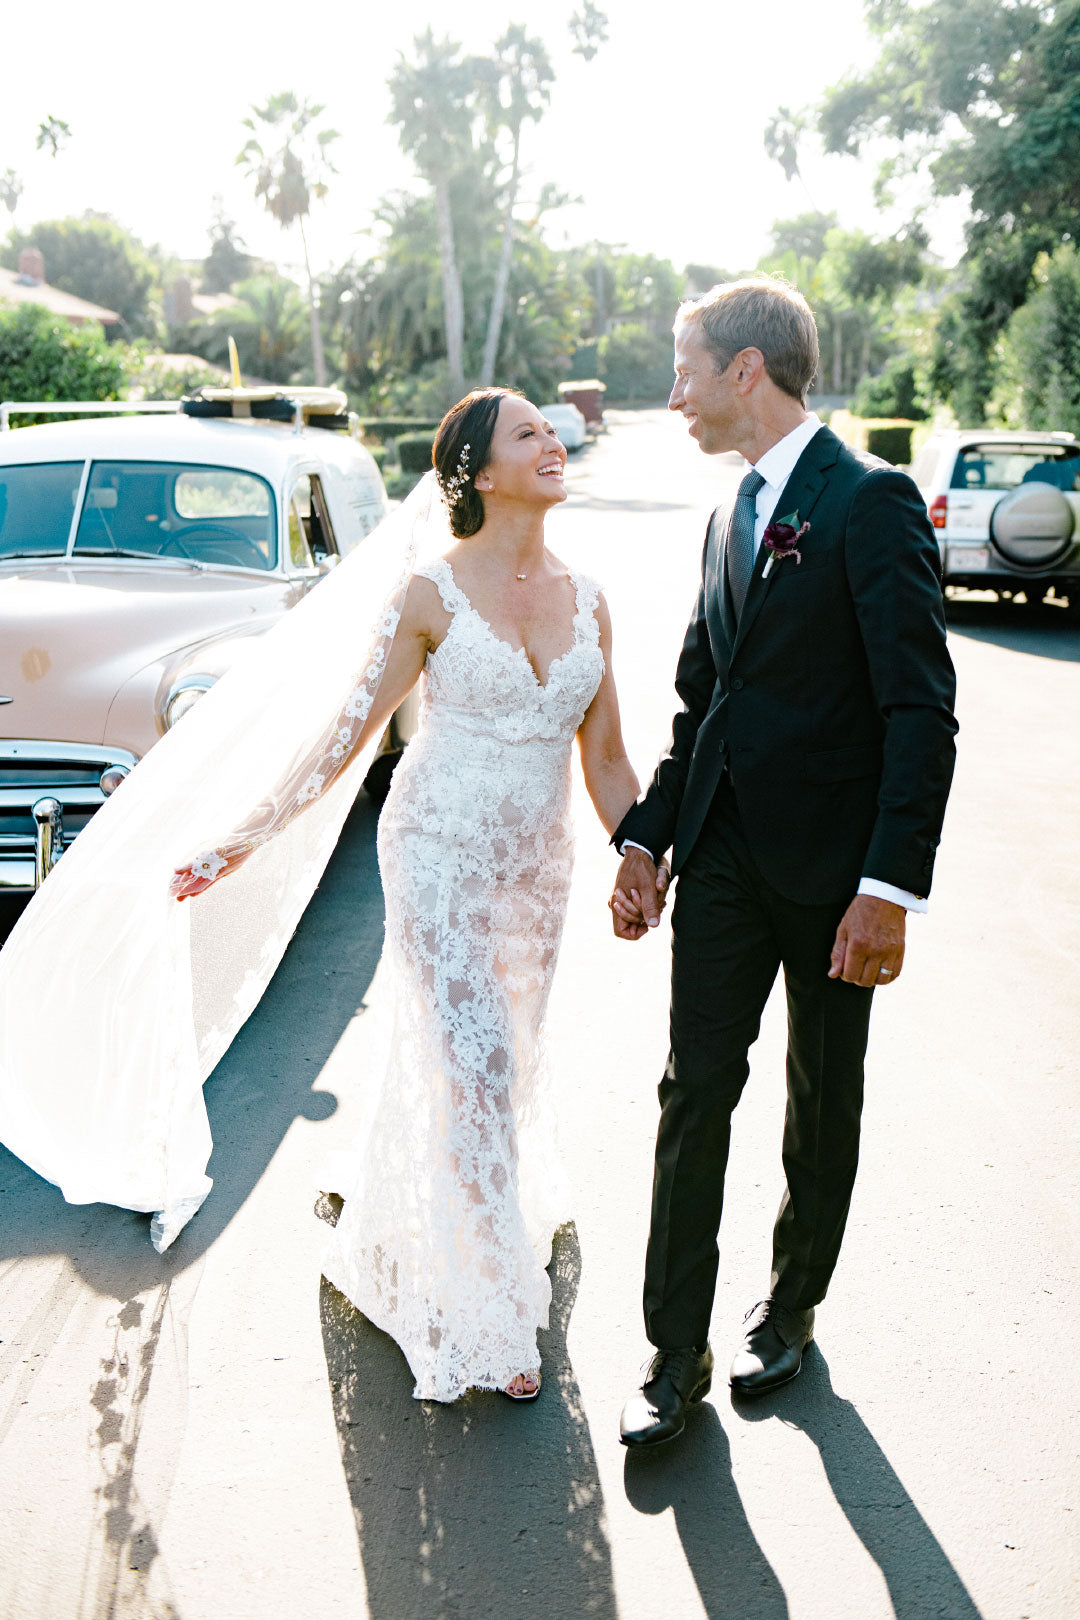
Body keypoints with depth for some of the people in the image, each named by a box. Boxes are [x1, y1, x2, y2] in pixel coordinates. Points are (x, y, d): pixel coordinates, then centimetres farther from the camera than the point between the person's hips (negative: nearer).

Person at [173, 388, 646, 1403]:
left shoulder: (585, 600, 4)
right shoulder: (434, 594, -10)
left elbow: (605, 760, 8)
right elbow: (351, 731, -7)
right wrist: (247, 840, -12)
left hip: (539, 864, 5)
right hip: (442, 854, -5)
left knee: (508, 1062, 15)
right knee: (472, 1067, -5)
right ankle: (485, 1316, 10)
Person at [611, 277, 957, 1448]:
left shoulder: (868, 501, -12)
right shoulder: (733, 517, 13)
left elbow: (922, 711, -17)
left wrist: (890, 888, -22)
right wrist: (645, 837, 8)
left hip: (830, 867, -6)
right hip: (725, 855, 6)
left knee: (823, 1100, 13)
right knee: (695, 1091, 5)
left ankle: (791, 1308, 34)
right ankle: (678, 1352, 16)